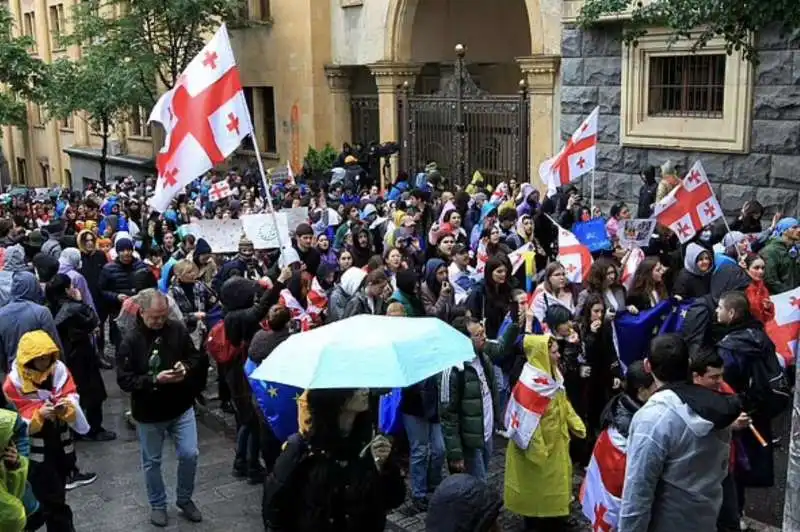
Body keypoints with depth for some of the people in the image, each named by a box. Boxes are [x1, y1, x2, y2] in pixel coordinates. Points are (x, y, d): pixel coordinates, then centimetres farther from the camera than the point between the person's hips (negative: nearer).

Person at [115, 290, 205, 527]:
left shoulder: (178, 329, -8)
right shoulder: (130, 341, -17)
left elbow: (195, 356, 4)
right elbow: (124, 380, -18)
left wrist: (186, 367, -18)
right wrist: (155, 380, -30)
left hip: (181, 407, 2)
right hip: (149, 412, -2)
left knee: (189, 455, 5)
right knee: (152, 462, 14)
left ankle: (184, 499, 29)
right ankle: (157, 505, 35)